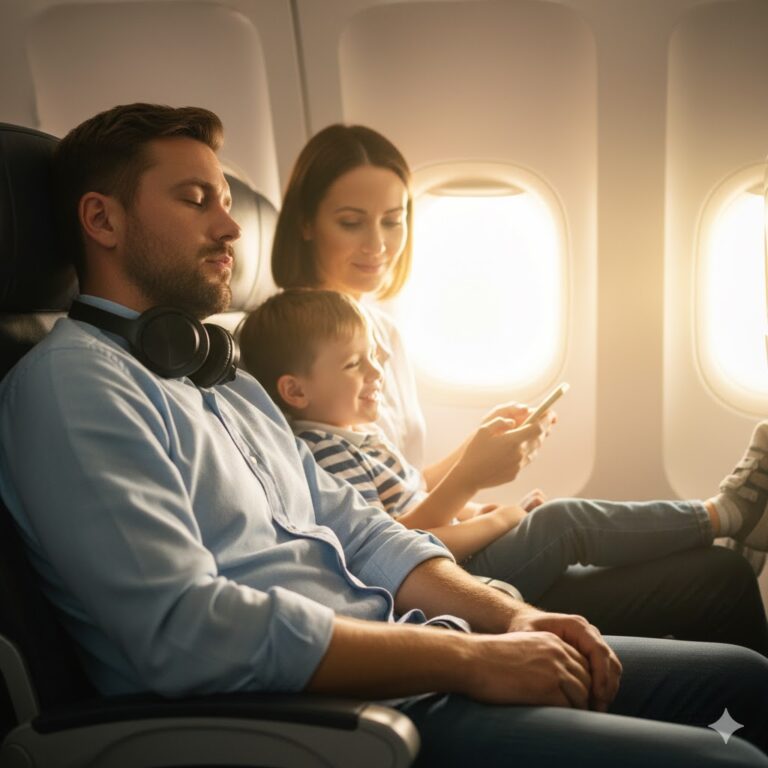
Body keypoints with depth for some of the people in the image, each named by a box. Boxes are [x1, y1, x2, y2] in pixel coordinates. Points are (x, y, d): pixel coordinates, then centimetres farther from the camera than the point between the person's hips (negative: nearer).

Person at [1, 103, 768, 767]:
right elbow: (183, 630, -23)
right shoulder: (69, 381, -11)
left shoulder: (227, 378, 20)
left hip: (394, 664, 9)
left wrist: (508, 614, 0)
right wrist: (468, 656, -19)